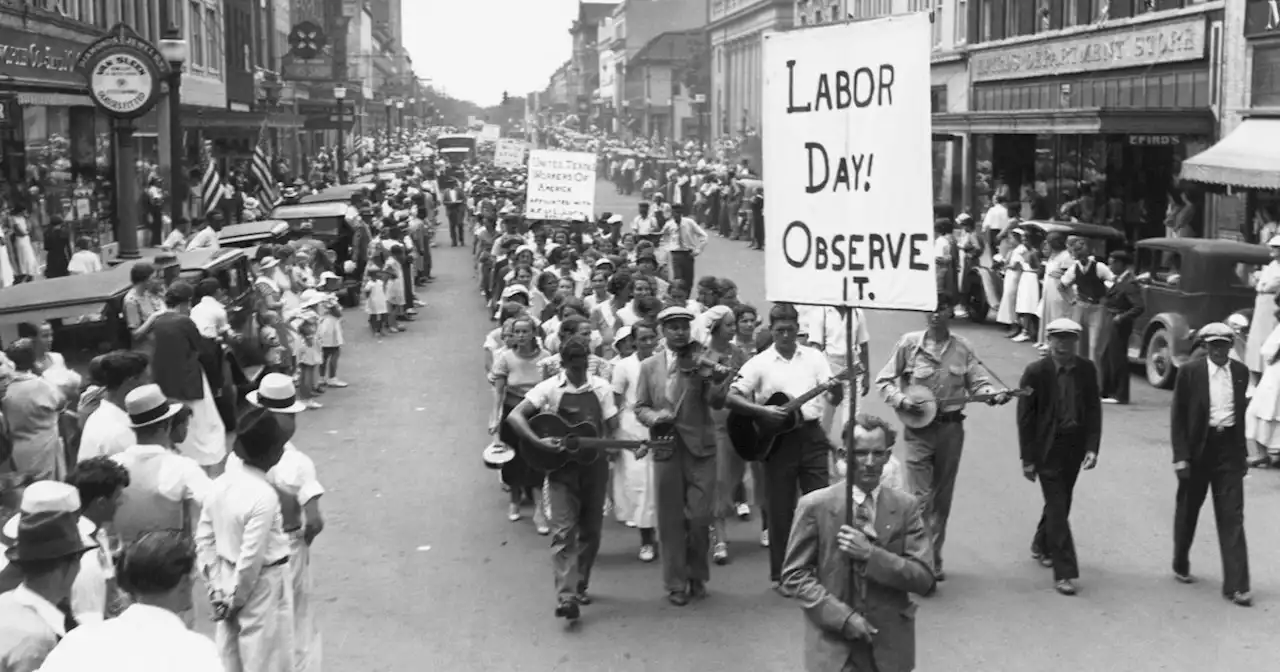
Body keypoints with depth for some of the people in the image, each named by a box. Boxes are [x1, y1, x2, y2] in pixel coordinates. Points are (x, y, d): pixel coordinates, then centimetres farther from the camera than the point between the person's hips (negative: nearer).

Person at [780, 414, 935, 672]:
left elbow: (924, 579, -4)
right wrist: (843, 616, -13)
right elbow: (794, 574, -4)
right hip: (834, 641, -2)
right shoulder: (815, 506, -5)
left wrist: (870, 554, -17)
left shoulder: (906, 507, 0)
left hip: (889, 644, 2)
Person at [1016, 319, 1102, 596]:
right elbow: (1025, 417, -8)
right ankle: (1064, 572, -4)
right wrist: (1027, 459, -9)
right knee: (1058, 507, -6)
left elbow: (1094, 409, 3)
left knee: (1060, 502, 18)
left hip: (1075, 447, 4)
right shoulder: (1035, 372, -11)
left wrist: (1092, 447, -7)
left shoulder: (1086, 369, 0)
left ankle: (1042, 545, 44)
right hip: (1048, 448, -4)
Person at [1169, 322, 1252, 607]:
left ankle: (1236, 585, -3)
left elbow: (1240, 411, 14)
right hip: (1198, 448, -2)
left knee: (1232, 517, -3)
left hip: (1229, 448, 2)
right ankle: (1181, 565, 35)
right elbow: (1177, 416, -6)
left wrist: (1242, 452, 13)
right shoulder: (1189, 372, -7)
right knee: (1188, 511, 14)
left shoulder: (1240, 372, 4)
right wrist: (1180, 456, -11)